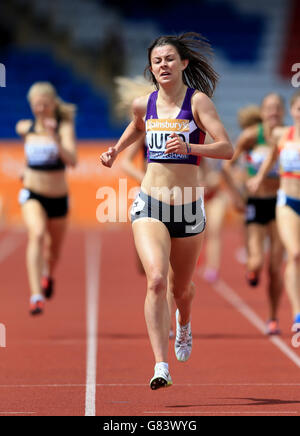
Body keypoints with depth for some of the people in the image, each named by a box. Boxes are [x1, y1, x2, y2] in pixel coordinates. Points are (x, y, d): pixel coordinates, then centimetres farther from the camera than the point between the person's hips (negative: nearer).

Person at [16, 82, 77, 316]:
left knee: (54, 249, 18)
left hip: (58, 197, 0)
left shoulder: (64, 128, -13)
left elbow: (72, 161, -27)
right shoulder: (26, 128, -2)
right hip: (32, 194, 0)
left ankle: (48, 274, 57)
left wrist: (55, 140, -42)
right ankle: (37, 296, -40)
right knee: (37, 234, -29)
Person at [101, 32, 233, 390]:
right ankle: (161, 367, -25)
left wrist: (189, 147, -33)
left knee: (181, 288, 18)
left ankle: (184, 323, 56)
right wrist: (116, 150, 17)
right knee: (156, 281, -22)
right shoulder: (143, 105, 4)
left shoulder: (198, 101, -8)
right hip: (150, 205, 1)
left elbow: (227, 148, -19)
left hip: (188, 209, -1)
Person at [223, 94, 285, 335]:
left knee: (276, 268, -2)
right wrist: (237, 194, -4)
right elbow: (228, 164, 3)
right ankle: (252, 270, 26)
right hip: (256, 204, -1)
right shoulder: (251, 135, -7)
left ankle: (274, 318, 15)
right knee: (256, 263, -13)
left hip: (280, 203, 1)